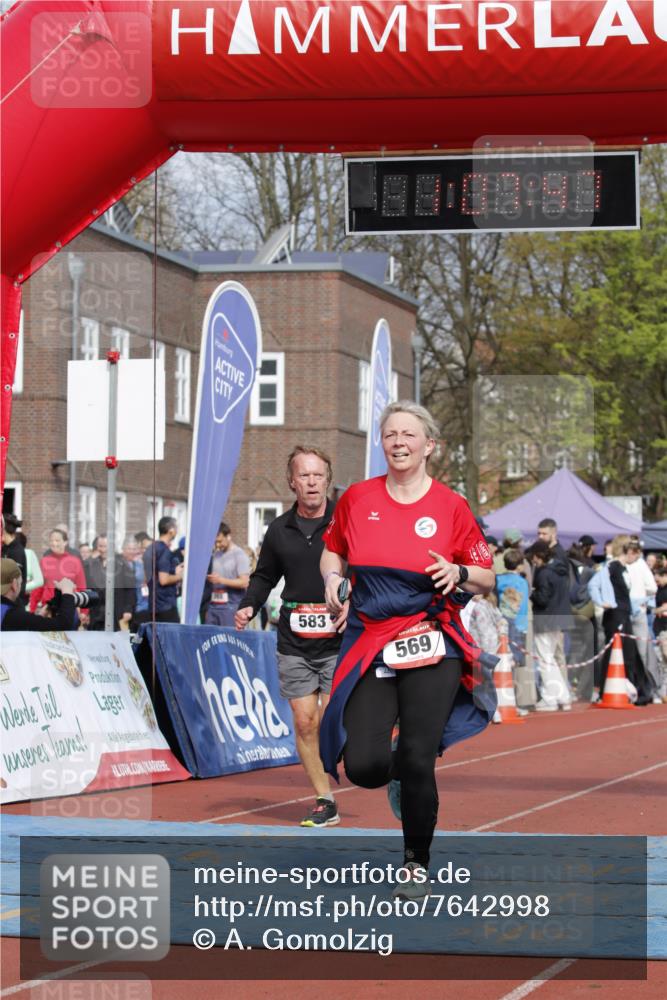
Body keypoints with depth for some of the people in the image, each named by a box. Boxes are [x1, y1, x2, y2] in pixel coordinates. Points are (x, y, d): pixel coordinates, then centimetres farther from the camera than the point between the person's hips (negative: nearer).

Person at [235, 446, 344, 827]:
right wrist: (249, 606, 4)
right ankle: (325, 802, 10)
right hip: (294, 644, 4)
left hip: (340, 641, -4)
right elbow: (265, 576, 21)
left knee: (329, 723, -14)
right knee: (304, 722, 2)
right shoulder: (279, 530, 9)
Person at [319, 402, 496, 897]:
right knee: (362, 767, -9)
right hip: (370, 646, 2)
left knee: (418, 763, -8)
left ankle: (417, 864, 16)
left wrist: (458, 573, -16)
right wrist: (333, 580, 0)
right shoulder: (357, 498, 5)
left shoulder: (451, 506, -1)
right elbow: (332, 551, 21)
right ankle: (401, 769, 30)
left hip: (430, 648, -2)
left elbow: (487, 579, 5)